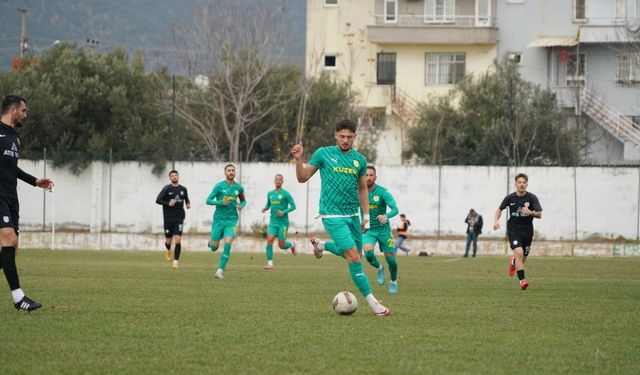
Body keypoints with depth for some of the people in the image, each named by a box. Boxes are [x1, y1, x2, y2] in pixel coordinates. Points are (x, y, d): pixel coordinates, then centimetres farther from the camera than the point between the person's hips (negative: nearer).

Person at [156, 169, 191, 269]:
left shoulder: (183, 189, 7)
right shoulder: (167, 188, -1)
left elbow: (186, 199, 22)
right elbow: (158, 200, -5)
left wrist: (188, 204, -1)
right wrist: (168, 203, -20)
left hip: (179, 218, 1)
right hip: (168, 218, -1)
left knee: (177, 240, -12)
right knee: (168, 241, 7)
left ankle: (176, 261, -7)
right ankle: (168, 250, 43)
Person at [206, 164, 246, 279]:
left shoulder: (239, 188, 5)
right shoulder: (219, 186, -4)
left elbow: (243, 200, 22)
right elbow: (208, 200, -5)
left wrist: (241, 206, -2)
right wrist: (221, 202, -21)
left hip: (231, 220, 1)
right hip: (219, 219, -1)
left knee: (227, 245, -18)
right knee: (214, 248, 4)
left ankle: (220, 271, -14)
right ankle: (211, 242, 43)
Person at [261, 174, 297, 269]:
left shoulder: (286, 194, -6)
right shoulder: (270, 193, 9)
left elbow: (293, 206, -6)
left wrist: (284, 212, -21)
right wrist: (265, 208, 1)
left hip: (283, 223, -4)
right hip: (273, 222, 4)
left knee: (281, 245, -2)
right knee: (269, 240, -16)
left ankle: (292, 244, 33)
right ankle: (270, 263, -12)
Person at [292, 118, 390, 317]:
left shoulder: (359, 159, 7)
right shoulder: (323, 154, -3)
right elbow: (302, 178, 1)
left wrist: (366, 215, 12)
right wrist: (298, 159, -16)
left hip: (353, 215, 6)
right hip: (333, 216, -6)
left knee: (353, 254, 15)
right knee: (354, 257, -13)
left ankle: (320, 245, 40)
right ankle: (371, 302, -7)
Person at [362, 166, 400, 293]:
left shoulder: (383, 192, -14)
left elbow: (395, 209, -26)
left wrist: (386, 216, -45)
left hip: (383, 229, -1)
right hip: (368, 230, 1)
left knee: (390, 259, 2)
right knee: (368, 253, -25)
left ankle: (394, 282, 33)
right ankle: (379, 268, 9)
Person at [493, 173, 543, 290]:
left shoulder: (532, 198, -6)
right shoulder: (510, 198, -3)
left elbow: (540, 215, -9)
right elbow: (499, 209, 14)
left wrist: (530, 212, -29)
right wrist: (496, 221, -3)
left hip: (527, 231, 2)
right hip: (513, 230, -2)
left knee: (522, 259, 10)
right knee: (519, 253, -24)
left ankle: (513, 261, 47)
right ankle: (522, 280, -21)